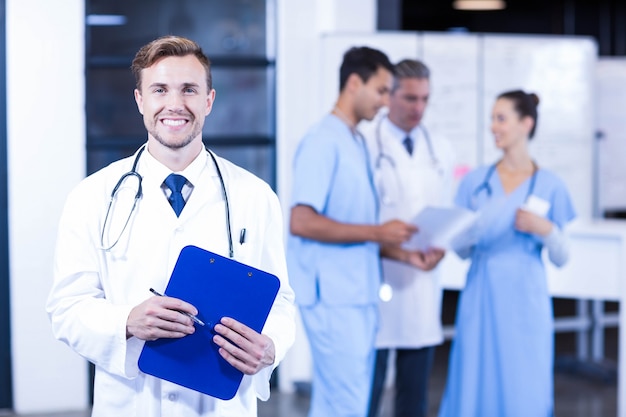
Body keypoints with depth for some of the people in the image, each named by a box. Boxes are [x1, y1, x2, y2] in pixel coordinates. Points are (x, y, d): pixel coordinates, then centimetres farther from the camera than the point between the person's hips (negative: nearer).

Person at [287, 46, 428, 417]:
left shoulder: (357, 144, 15)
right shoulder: (324, 142, -11)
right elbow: (301, 221, -20)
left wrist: (400, 252, 5)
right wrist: (377, 233, -17)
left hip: (359, 296, 9)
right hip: (332, 297, -8)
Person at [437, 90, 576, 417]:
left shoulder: (550, 186, 1)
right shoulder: (475, 182, 6)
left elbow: (561, 258, 4)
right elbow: (464, 250, 7)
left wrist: (545, 229, -14)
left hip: (525, 304, -1)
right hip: (481, 301, 1)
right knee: (475, 390, 2)